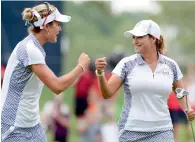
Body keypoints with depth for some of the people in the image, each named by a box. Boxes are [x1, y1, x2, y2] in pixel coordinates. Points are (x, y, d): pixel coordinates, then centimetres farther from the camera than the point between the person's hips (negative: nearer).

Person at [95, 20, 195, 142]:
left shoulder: (171, 65, 3)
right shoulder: (127, 64, -3)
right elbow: (107, 93, -8)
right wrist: (100, 73, -25)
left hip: (162, 131, 1)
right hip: (132, 131, -1)